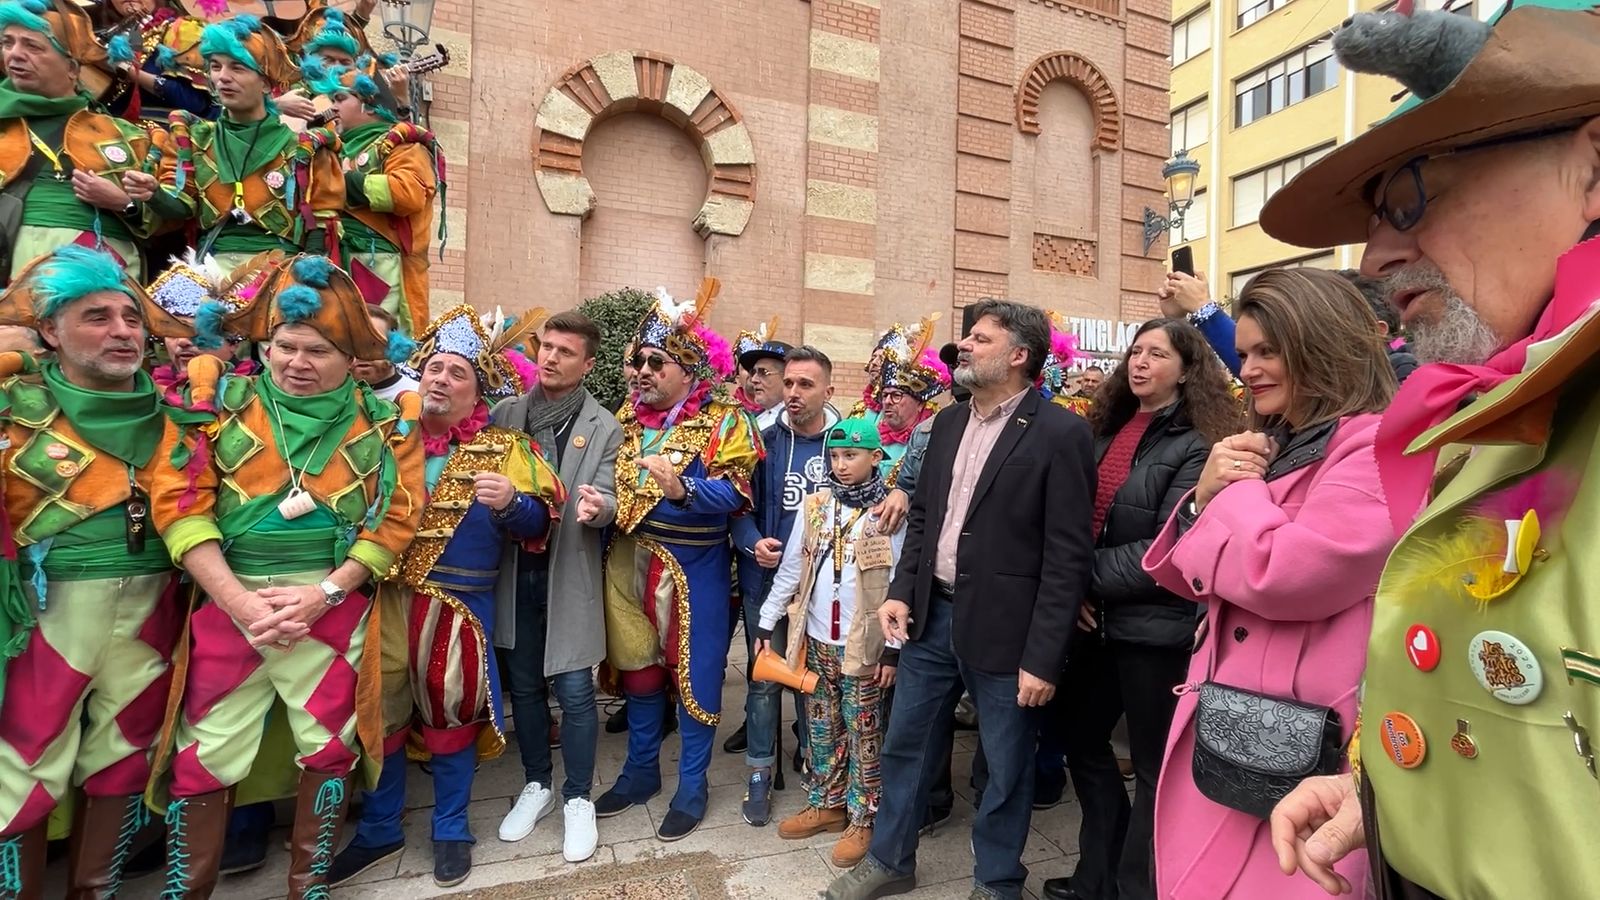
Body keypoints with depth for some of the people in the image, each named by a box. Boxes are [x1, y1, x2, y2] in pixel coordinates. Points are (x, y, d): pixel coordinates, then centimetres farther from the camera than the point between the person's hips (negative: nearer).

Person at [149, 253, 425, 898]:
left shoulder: (383, 420, 2)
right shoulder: (221, 401, 3)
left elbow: (396, 518, -2)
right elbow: (180, 506, -3)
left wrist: (324, 592, -11)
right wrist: (239, 600, -12)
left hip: (333, 606, 0)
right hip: (227, 602, 1)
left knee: (327, 749, 11)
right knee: (205, 757, 10)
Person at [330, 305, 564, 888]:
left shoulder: (502, 447, 0)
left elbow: (540, 520, -5)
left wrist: (510, 502, -24)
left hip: (460, 606, -2)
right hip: (382, 599, 3)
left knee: (450, 716, 11)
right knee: (377, 714, 14)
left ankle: (450, 831, 32)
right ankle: (378, 832, 36)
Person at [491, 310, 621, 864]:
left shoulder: (604, 428, -3)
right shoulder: (505, 412, 5)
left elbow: (609, 504, -9)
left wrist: (597, 507, -30)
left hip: (570, 574, -3)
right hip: (514, 571, 3)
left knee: (574, 690, 0)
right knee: (524, 686, 15)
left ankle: (578, 798, 20)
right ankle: (536, 785, 35)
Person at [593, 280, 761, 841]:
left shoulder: (722, 421, -9)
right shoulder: (628, 416, 9)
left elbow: (734, 493, -19)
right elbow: (611, 480, 17)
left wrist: (683, 489, -34)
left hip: (694, 567, -5)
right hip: (631, 562, 6)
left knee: (694, 672, 4)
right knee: (639, 667, 17)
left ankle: (692, 787, 22)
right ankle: (641, 771, 36)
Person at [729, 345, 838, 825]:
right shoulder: (764, 440, -2)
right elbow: (740, 505, 2)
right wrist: (753, 543, -15)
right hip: (766, 579, 1)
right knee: (765, 678, 10)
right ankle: (760, 773, 27)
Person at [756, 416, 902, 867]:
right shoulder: (815, 505, 2)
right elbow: (790, 569, 6)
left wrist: (893, 647, -10)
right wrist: (766, 622, 5)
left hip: (864, 643, -4)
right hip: (816, 638, 4)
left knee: (863, 732, 8)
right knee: (822, 727, 17)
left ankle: (863, 818, 24)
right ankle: (827, 804, 34)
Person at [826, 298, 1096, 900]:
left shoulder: (1060, 433, -13)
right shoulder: (949, 422, 8)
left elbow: (1069, 556, -14)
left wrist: (1043, 657, -15)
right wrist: (902, 591, 2)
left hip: (1003, 628, -6)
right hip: (932, 614, 6)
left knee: (1006, 767, 14)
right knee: (905, 744, 18)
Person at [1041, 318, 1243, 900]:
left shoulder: (1196, 445, -10)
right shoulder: (1108, 430, 9)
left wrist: (1088, 574, -12)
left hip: (1157, 627, -7)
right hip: (1099, 619, 7)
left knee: (1155, 763, 9)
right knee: (1078, 735, 18)